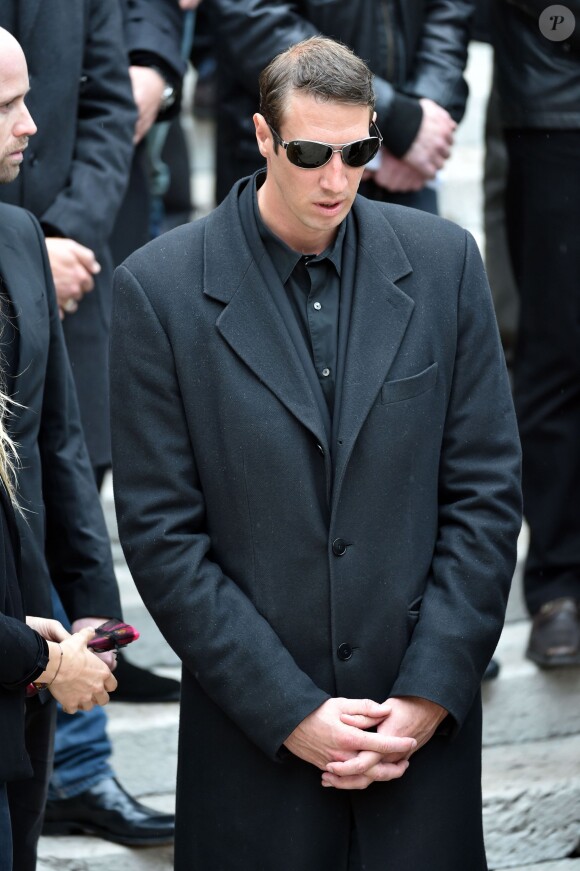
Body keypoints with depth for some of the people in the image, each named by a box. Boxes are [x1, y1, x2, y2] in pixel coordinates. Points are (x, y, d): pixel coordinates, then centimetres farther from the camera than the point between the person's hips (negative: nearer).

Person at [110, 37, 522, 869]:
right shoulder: (160, 285, -6)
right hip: (254, 733, -1)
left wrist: (431, 694, -5)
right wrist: (289, 712, -10)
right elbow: (162, 534, -7)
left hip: (425, 718, 2)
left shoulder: (442, 260, 1)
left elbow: (486, 492, 2)